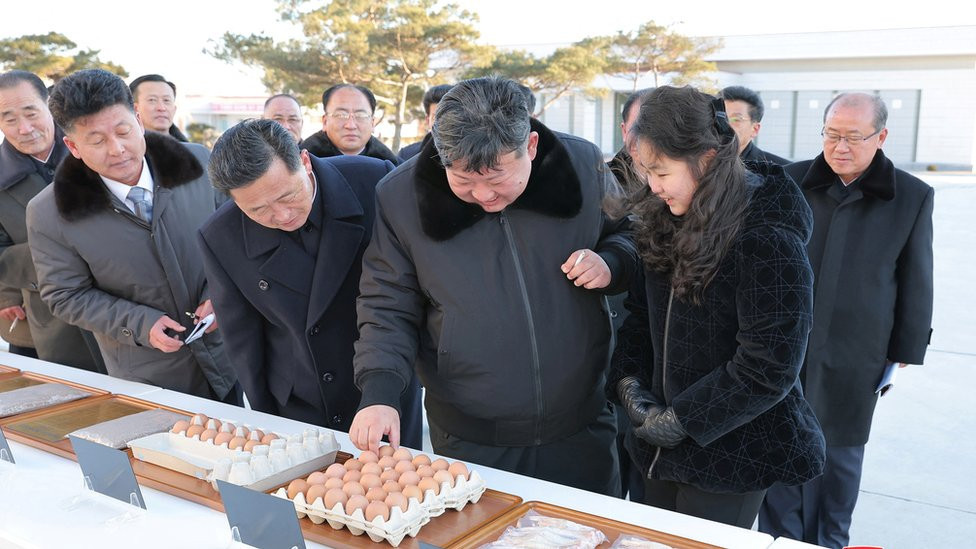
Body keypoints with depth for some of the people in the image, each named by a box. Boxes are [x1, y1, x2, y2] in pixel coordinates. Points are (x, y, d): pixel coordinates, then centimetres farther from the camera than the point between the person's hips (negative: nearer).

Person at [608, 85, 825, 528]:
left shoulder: (768, 241, -23)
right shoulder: (668, 224, -1)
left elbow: (768, 369, -23)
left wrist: (679, 421, -17)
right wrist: (628, 382, -6)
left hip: (732, 453, -6)